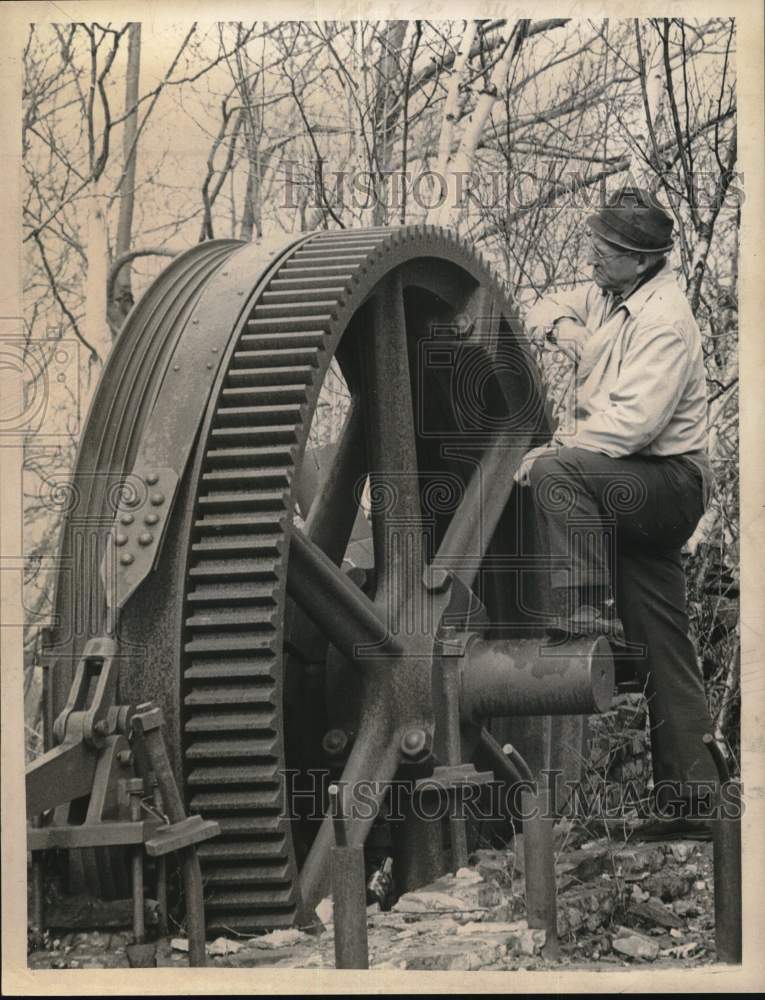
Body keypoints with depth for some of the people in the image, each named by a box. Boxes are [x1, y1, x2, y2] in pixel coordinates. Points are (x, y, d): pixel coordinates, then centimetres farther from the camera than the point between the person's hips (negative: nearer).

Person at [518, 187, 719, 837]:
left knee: (555, 470, -31)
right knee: (663, 653, 8)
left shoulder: (664, 322, -18)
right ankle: (687, 799, 11)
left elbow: (632, 423, -27)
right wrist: (562, 324, 5)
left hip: (669, 481, -9)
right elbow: (551, 309, 29)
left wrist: (552, 450, -22)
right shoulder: (609, 296, 9)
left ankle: (584, 614, -25)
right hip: (640, 493, 9)